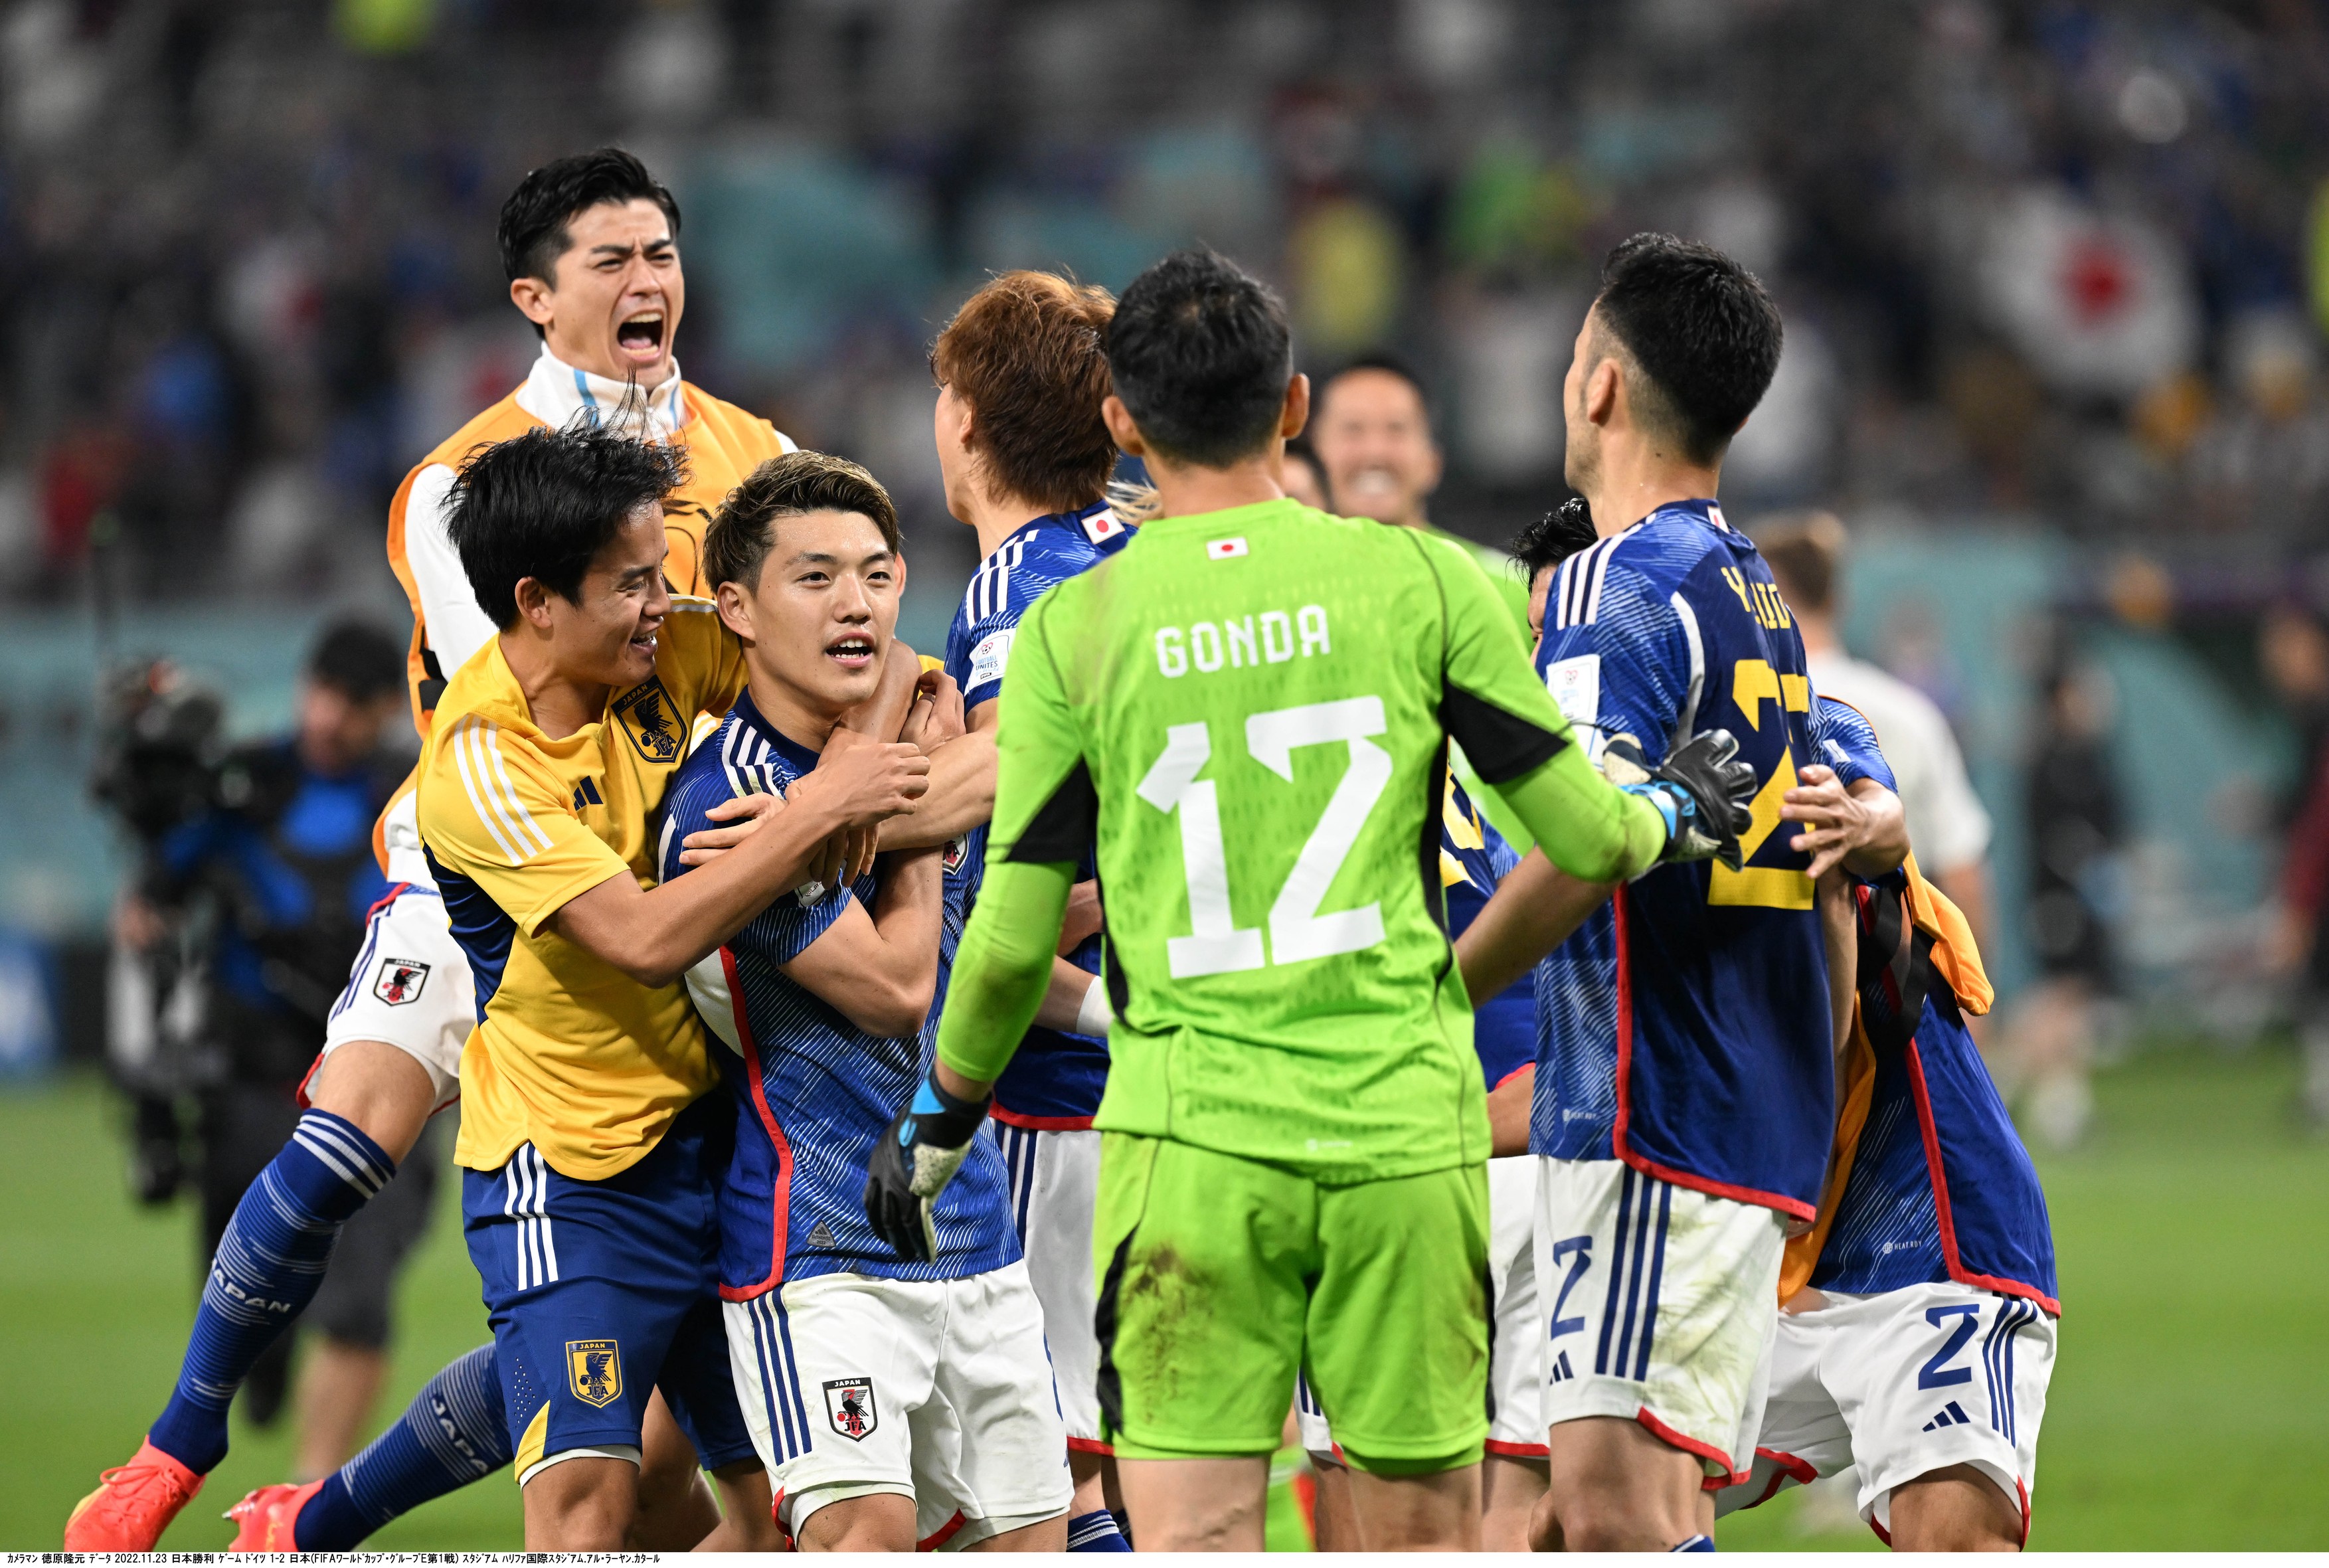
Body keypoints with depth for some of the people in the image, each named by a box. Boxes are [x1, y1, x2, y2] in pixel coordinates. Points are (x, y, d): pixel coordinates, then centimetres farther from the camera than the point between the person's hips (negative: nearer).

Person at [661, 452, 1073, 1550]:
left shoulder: (914, 737, 8)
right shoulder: (728, 803, -15)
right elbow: (892, 985, -16)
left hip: (975, 1240, 8)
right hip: (819, 1243, -8)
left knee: (1028, 1535, 7)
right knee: (865, 1524, -23)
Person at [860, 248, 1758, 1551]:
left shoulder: (1073, 629, 0)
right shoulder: (1423, 581, 2)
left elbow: (1013, 940, 3)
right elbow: (1584, 833, 5)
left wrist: (939, 1122, 20)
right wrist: (1674, 816, 29)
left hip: (1192, 1141, -1)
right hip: (1406, 1130, 1)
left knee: (1192, 1537, -3)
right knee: (1427, 1530, 9)